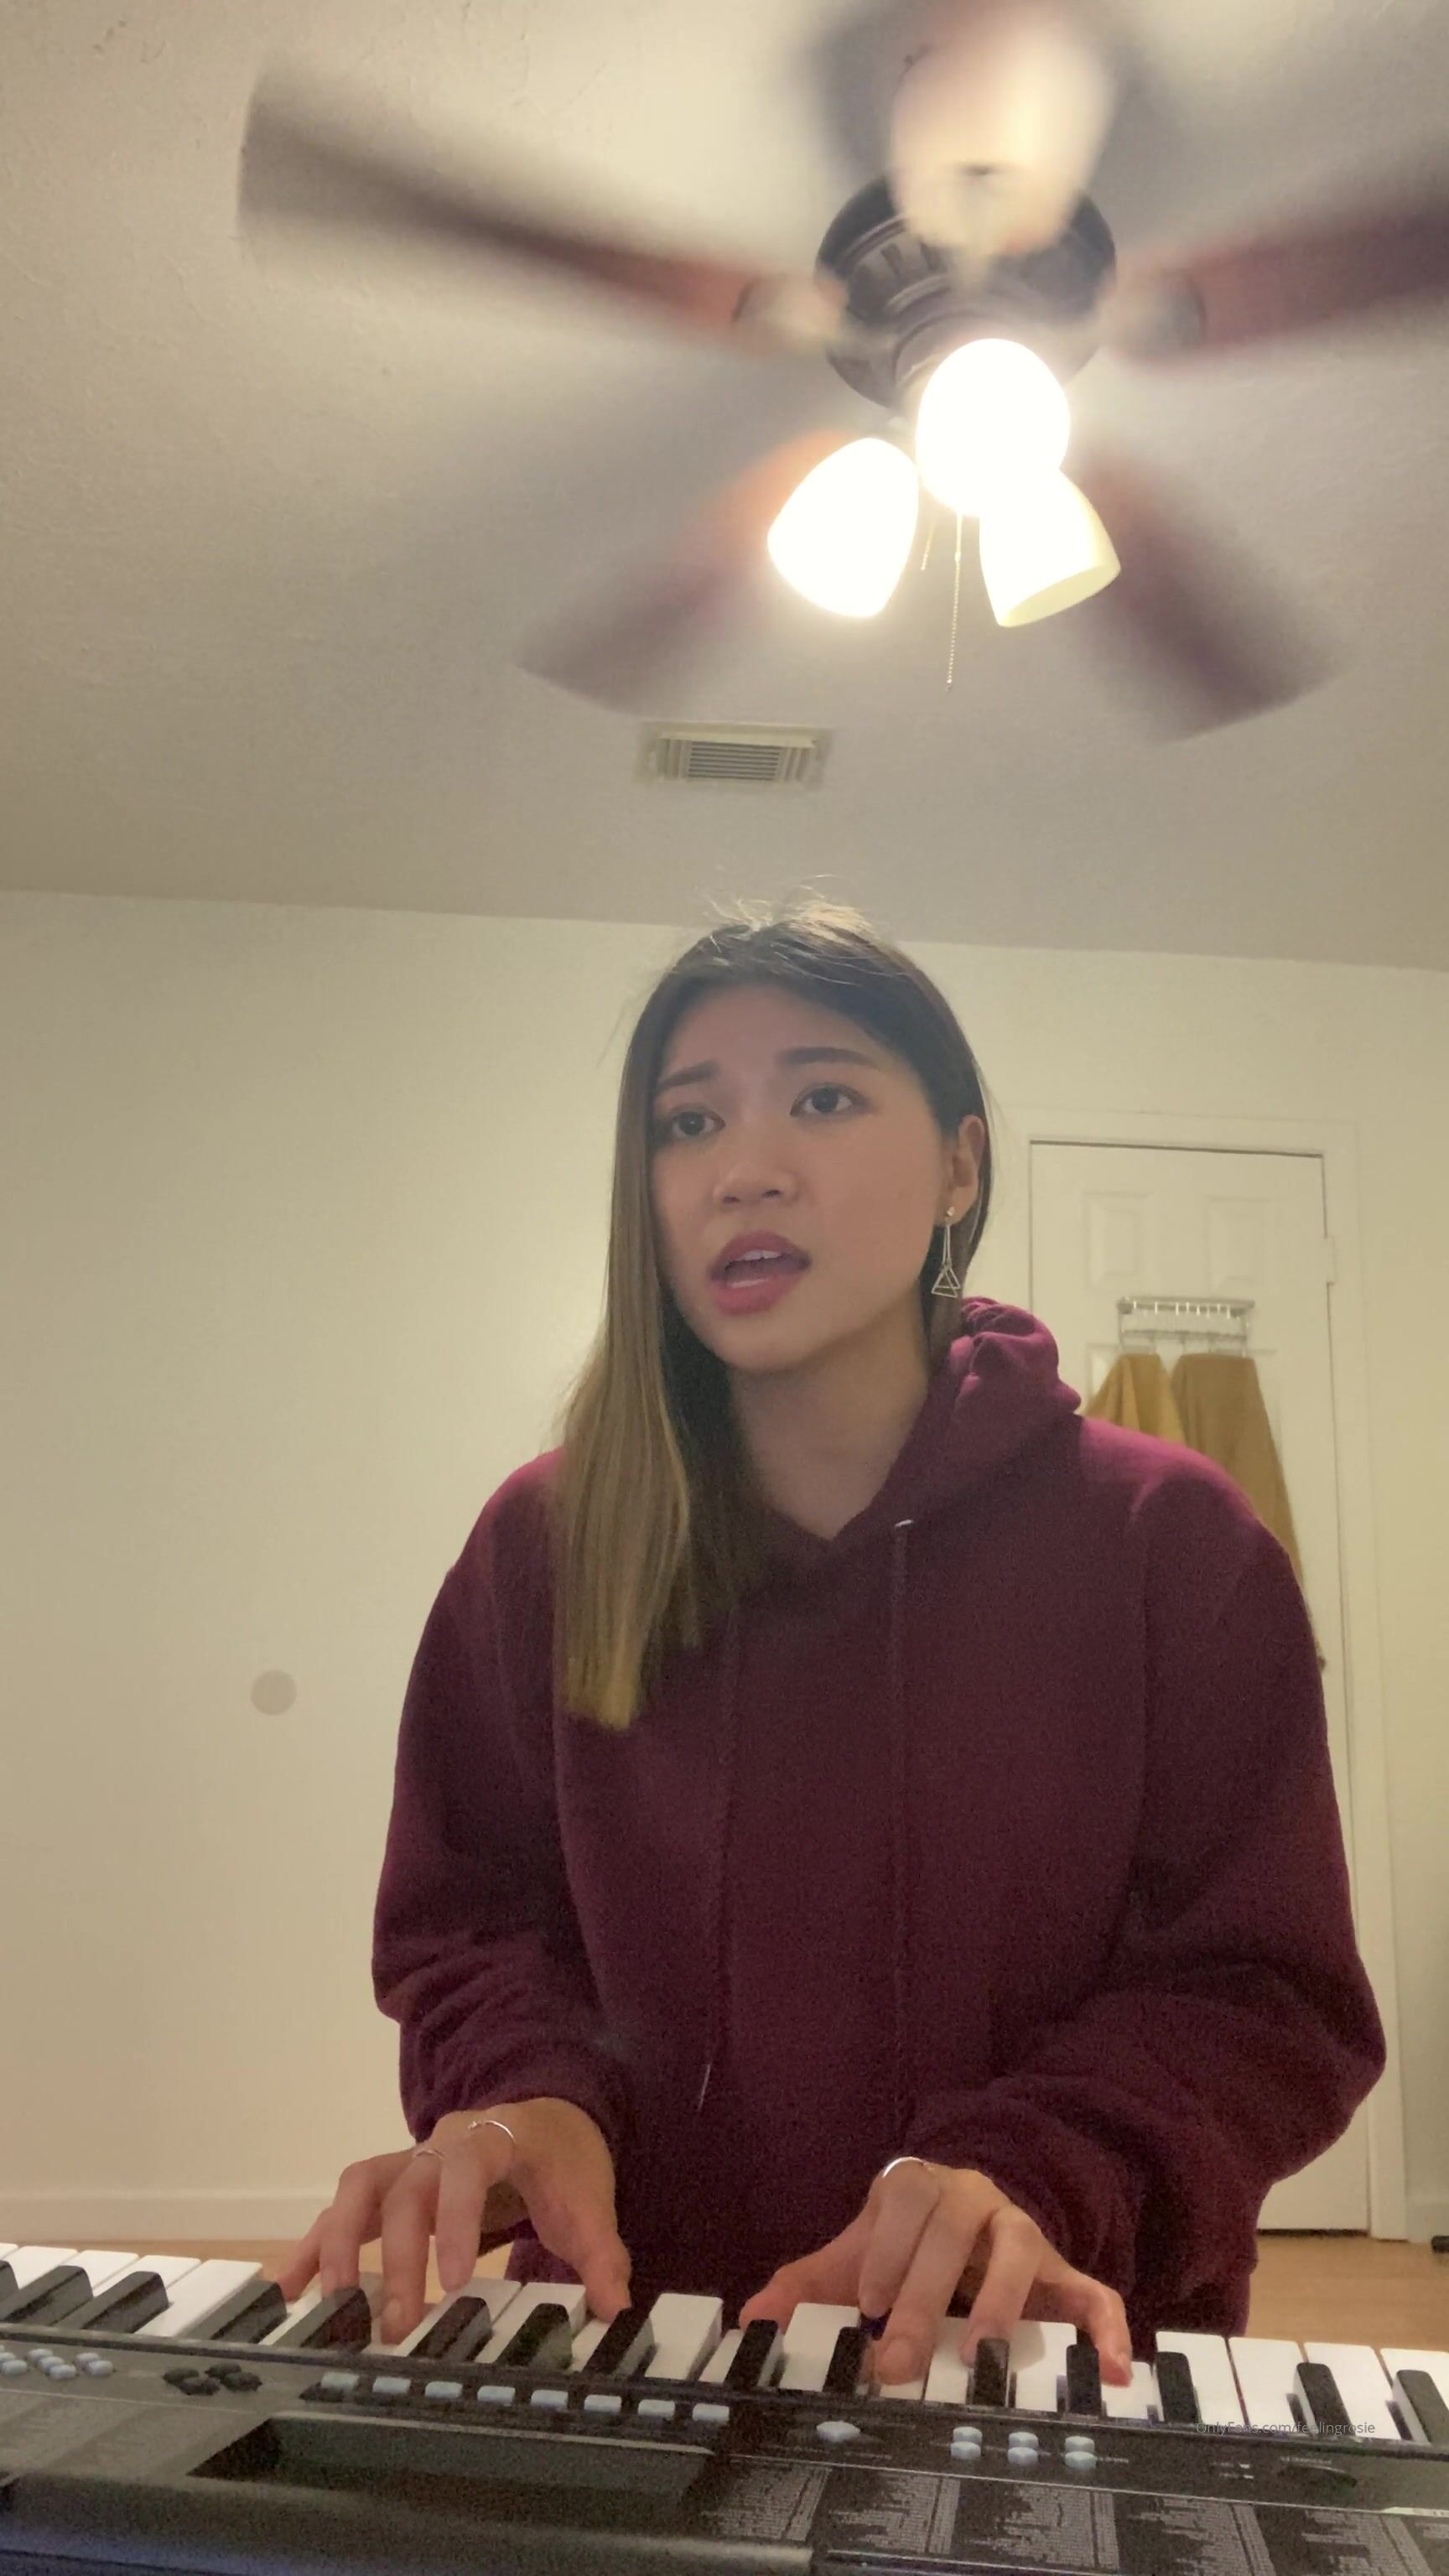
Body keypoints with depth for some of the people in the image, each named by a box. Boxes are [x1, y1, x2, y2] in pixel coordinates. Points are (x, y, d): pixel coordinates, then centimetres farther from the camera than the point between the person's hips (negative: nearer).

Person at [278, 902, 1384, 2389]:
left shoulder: (1164, 1540, -4)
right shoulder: (545, 1547, 2)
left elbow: (1261, 1988, -2)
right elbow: (466, 1924, 8)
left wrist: (1030, 2176, -19)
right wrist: (534, 2097, -13)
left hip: (1035, 2353, -1)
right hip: (630, 2337, 2)